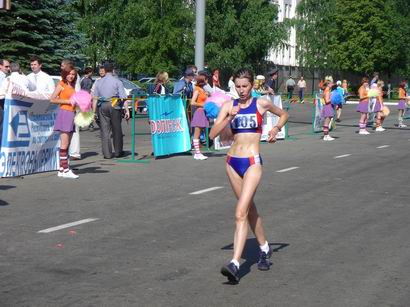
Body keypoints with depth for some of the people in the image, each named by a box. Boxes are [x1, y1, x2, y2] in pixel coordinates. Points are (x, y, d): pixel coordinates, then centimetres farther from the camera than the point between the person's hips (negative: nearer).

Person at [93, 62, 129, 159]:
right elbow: (123, 97, -8)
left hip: (102, 107, 2)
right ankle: (118, 152, 16)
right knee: (117, 130, 9)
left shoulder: (99, 82, 9)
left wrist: (94, 111, 10)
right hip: (114, 106, -2)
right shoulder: (117, 81, -1)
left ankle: (107, 153, 1)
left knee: (105, 130, 3)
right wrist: (126, 110, -9)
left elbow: (95, 98, 7)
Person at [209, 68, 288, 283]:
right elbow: (213, 134, -5)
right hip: (232, 162, 4)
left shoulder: (261, 104, 0)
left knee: (241, 213, -16)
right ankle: (264, 249, 38)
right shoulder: (229, 106, 4)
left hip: (252, 162, -4)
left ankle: (235, 264, -21)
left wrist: (276, 128, 1)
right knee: (249, 209, 18)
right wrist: (229, 117, -17)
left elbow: (283, 114, 19)